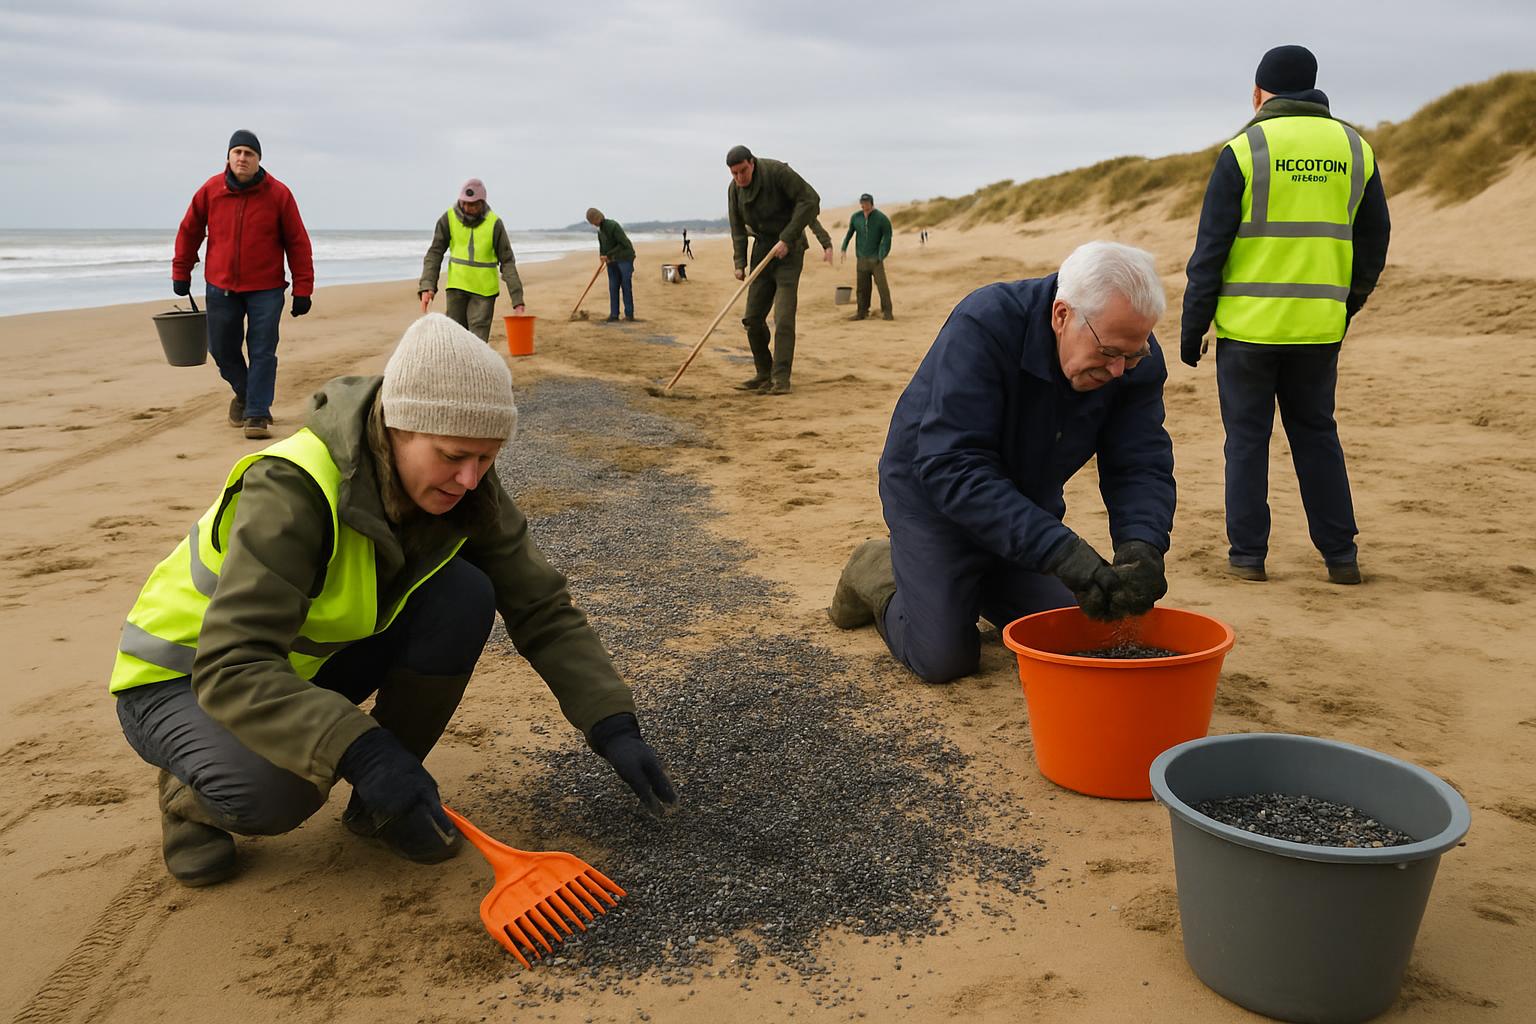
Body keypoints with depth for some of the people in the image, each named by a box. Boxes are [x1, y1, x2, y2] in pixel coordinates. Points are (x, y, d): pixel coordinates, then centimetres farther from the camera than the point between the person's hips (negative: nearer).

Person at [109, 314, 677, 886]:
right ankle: (191, 792, 1)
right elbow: (231, 671, -39)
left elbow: (543, 610, -11)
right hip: (184, 681, -5)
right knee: (275, 792, -37)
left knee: (463, 595, -20)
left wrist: (613, 726, -21)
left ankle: (381, 804, -3)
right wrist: (360, 752, -50)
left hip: (307, 666, 5)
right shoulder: (291, 491, -34)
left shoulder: (464, 491, -16)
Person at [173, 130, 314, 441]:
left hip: (265, 290, -3)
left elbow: (298, 243, -5)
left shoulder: (278, 194, -6)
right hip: (221, 288, 3)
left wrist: (303, 289, -8)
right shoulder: (210, 191, -1)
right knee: (222, 349, 10)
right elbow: (189, 231, 11)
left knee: (262, 353, -5)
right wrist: (181, 273, 12)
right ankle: (244, 394, 36)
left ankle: (257, 414, 1)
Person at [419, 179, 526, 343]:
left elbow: (507, 262, -4)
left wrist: (517, 300, -9)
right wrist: (427, 286, -16)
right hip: (457, 286, 2)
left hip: (484, 290, -2)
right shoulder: (449, 219, -3)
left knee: (478, 340, -10)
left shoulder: (494, 223, -7)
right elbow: (435, 254, -2)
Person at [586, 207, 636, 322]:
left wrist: (608, 255, -20)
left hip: (625, 258, -8)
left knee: (626, 286, -5)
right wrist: (602, 257, -3)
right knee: (613, 287, 2)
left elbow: (623, 244, -23)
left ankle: (629, 314, 1)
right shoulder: (600, 229, 7)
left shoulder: (613, 226, -19)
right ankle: (614, 315, 3)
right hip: (612, 261, 8)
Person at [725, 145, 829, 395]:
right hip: (762, 250, 6)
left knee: (783, 317, -13)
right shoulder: (734, 188, 2)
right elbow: (737, 227, 8)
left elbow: (810, 200, -20)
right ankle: (764, 374, 14)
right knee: (753, 318, 2)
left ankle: (781, 379, -10)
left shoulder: (778, 172, -17)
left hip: (788, 250, -6)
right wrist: (739, 263, -5)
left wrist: (787, 239, -22)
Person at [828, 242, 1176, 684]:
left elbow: (1142, 468, -16)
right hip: (933, 491, -5)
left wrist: (1142, 547, -39)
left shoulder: (1136, 359, -18)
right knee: (943, 659, -10)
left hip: (1028, 503, 6)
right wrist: (1060, 550, -47)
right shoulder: (982, 325, -35)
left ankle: (975, 584, 31)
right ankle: (876, 572, 19)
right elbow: (952, 468, -40)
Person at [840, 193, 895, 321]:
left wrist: (881, 256, -13)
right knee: (862, 287, 6)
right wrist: (844, 249, 9)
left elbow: (887, 238, -5)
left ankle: (887, 312, -4)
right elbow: (849, 233, 19)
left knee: (882, 285, -8)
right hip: (861, 258, 3)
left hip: (875, 259, -3)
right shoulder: (855, 217, 5)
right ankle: (862, 312, 14)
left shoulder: (882, 219, -7)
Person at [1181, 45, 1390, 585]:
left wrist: (1192, 328, -1)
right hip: (1319, 326, 4)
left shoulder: (1244, 151, -5)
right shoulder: (1356, 149, 9)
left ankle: (1248, 555, 8)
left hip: (1248, 323, -4)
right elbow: (1374, 243, 14)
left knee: (1247, 439, 5)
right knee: (1317, 435, 14)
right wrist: (1344, 309, 24)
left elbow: (1210, 250, -6)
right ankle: (1340, 556, 16)